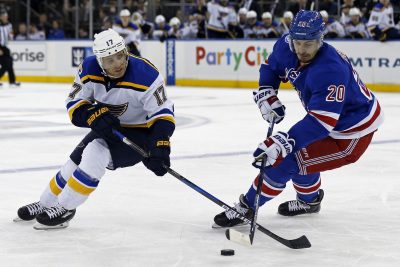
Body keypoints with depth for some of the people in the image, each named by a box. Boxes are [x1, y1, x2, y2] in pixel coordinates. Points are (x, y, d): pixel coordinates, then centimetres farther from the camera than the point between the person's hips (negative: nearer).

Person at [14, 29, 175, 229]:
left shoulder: (145, 75, -31)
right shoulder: (90, 69, -16)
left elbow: (163, 114, -28)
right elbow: (74, 104, -10)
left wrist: (159, 148, -40)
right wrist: (94, 115, -31)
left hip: (140, 131, -6)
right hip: (108, 127, 6)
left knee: (97, 152, -25)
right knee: (75, 160, 8)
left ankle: (65, 208, -10)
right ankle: (44, 205, 33)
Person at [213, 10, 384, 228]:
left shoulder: (329, 71, -36)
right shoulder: (287, 46, -12)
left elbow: (321, 122, -39)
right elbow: (271, 67, 11)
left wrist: (283, 143, -45)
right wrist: (266, 95, -5)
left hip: (352, 134, -9)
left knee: (284, 161, -14)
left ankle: (246, 208, -1)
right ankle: (309, 200, 48)